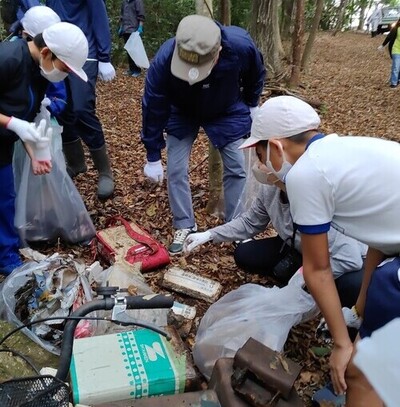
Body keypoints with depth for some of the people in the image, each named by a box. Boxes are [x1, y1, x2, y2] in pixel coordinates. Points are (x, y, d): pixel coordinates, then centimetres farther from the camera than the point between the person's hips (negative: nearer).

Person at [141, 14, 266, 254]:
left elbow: (256, 75, -11)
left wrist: (251, 106, 4)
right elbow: (153, 110, -24)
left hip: (228, 112, 1)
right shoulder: (164, 61, -38)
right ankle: (185, 227, 13)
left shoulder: (241, 46, -37)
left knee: (237, 168, -1)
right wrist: (153, 158, -16)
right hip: (182, 114, 0)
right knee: (176, 169, -7)